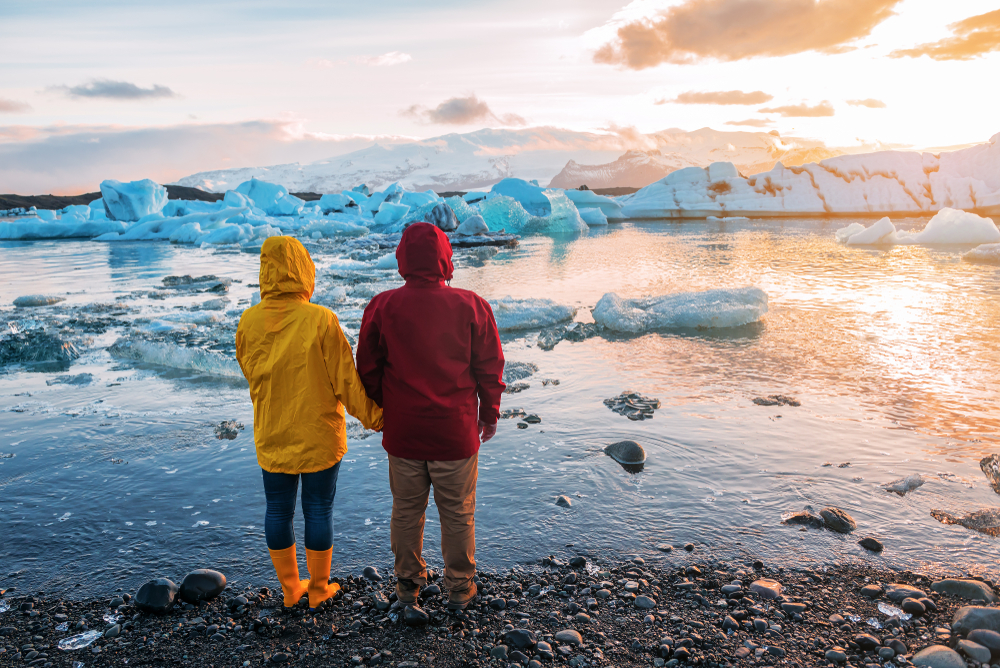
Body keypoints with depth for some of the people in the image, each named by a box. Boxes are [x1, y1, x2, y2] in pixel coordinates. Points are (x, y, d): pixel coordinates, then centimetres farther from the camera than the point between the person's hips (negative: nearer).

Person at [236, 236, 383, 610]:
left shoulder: (249, 322, -8)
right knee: (318, 511, 12)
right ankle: (318, 589, 27)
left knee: (278, 510, 16)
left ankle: (290, 588, 31)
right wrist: (374, 416, 0)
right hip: (319, 438, -3)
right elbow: (346, 381, -13)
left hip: (272, 438, 3)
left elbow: (251, 374, 7)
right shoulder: (321, 321, -19)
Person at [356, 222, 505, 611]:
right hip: (456, 432, -1)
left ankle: (408, 584, 34)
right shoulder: (471, 306, -10)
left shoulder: (382, 307, -7)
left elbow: (368, 368, 2)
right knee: (458, 515, 14)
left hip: (402, 433, 1)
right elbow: (490, 367, -2)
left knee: (406, 512, 18)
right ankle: (459, 589, 29)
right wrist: (490, 413, 12)